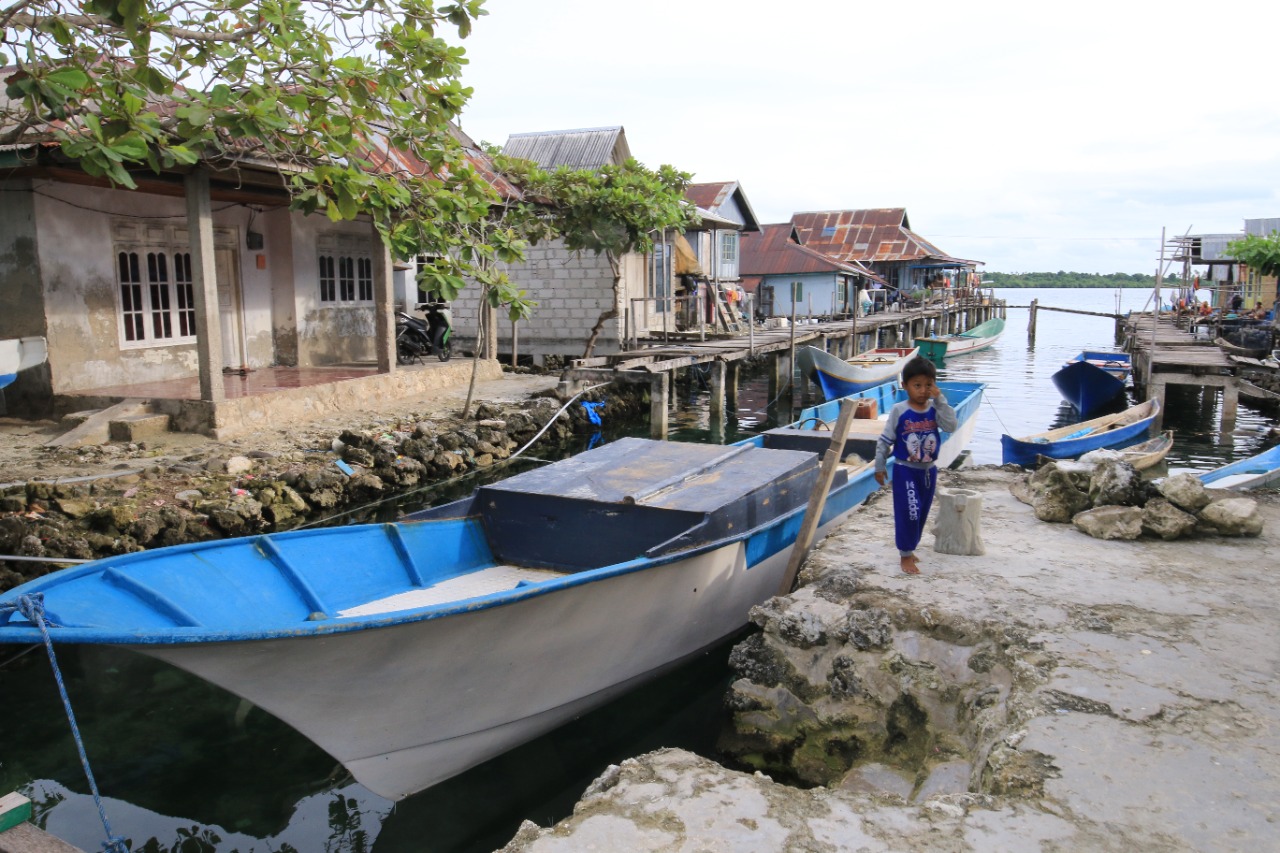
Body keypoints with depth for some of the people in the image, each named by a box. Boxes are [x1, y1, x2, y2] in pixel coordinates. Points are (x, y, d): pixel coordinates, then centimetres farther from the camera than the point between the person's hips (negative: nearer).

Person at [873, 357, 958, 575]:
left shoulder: (935, 409, -3)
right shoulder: (899, 410, -12)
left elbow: (951, 425, -20)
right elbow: (885, 440, -7)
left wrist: (940, 399, -21)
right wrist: (880, 466, -5)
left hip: (929, 470, 4)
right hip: (905, 470, -4)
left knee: (921, 514, 15)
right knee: (909, 512, -7)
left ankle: (909, 548, 32)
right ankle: (905, 555, 6)